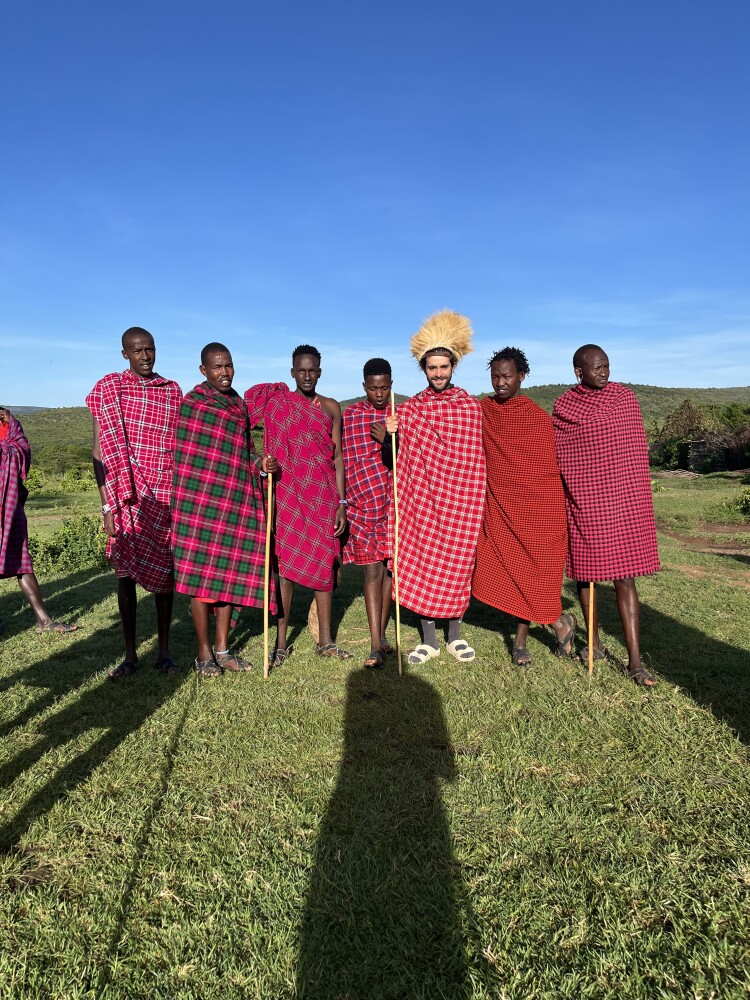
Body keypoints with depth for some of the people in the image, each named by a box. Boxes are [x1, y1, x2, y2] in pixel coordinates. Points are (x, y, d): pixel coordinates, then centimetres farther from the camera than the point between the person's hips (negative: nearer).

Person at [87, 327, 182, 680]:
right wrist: (107, 505, -8)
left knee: (165, 571, 5)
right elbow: (100, 451, -2)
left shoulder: (172, 390, 9)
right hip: (127, 497, -2)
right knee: (125, 572, 3)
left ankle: (164, 651, 16)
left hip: (166, 495, 2)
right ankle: (130, 654, 15)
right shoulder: (108, 389, 1)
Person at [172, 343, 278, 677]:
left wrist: (260, 463, 1)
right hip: (202, 498, -6)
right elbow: (182, 455, -3)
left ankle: (222, 648, 17)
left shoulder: (239, 404, 17)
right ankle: (204, 653, 10)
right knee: (201, 574, -1)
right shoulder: (192, 402, -2)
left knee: (230, 572, 7)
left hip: (237, 499, 6)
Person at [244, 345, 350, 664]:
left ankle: (325, 640, 16)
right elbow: (265, 447, 5)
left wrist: (341, 502, 0)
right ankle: (281, 643, 9)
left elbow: (337, 456, 6)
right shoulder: (276, 404, 4)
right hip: (289, 494, -2)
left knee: (324, 564, 5)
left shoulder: (331, 408, 8)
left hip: (323, 495, 2)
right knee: (286, 565, -1)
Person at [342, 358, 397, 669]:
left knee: (389, 567, 7)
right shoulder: (349, 415, 4)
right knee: (372, 570, -5)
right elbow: (343, 461, 4)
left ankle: (381, 635, 20)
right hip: (361, 504, -1)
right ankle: (376, 645, -5)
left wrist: (388, 441, -20)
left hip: (393, 503, 2)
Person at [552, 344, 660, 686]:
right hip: (584, 504, -1)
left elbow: (637, 448, 10)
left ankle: (635, 661, 2)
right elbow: (559, 459, 2)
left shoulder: (625, 397, 6)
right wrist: (562, 508, 0)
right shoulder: (564, 408, -2)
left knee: (625, 577, 0)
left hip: (624, 501, 2)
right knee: (585, 573, 9)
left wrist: (641, 500, 8)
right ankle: (594, 642, 28)